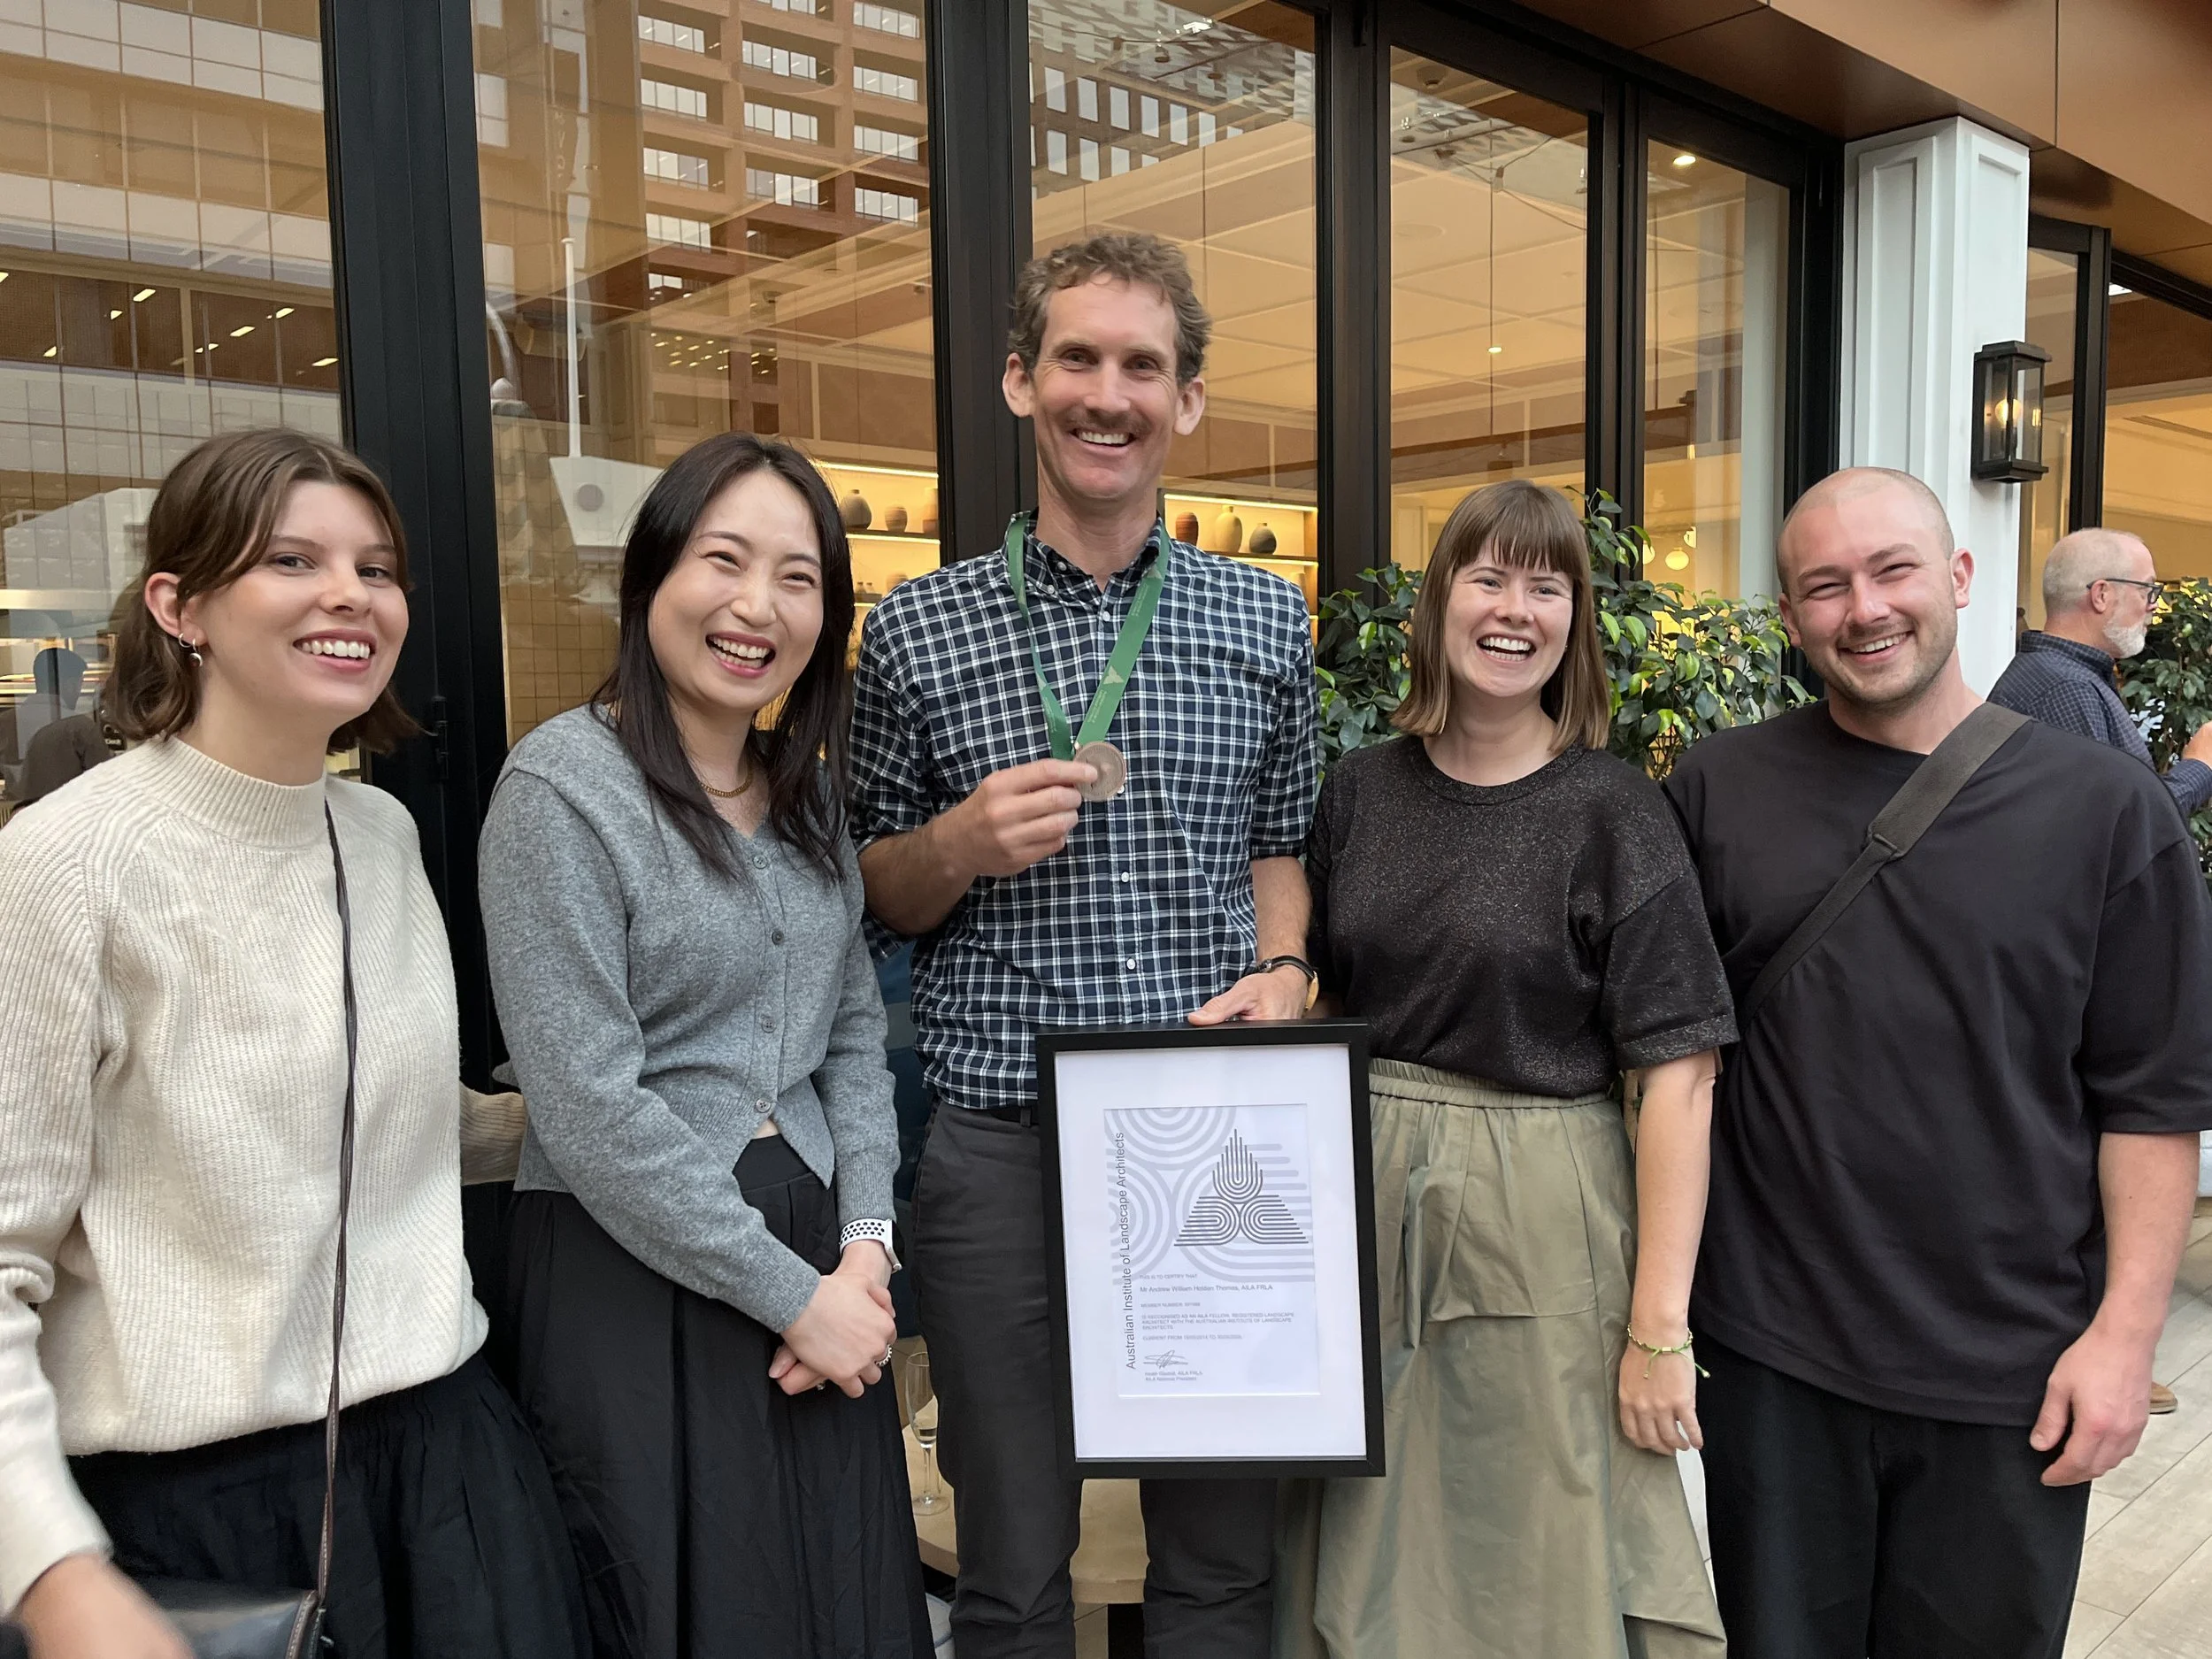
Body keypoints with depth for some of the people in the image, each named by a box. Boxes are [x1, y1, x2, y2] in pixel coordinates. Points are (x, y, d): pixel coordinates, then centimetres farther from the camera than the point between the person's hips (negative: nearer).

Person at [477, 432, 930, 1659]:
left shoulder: (809, 787, 8)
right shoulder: (563, 785, -14)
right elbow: (588, 1109, -18)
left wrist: (864, 1239, -2)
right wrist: (792, 1293, -14)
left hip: (819, 1267, 6)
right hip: (634, 1275, -6)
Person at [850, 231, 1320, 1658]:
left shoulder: (1266, 620, 7)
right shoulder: (918, 630, 1)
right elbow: (870, 898, 8)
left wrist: (1280, 968, -3)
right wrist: (962, 845, -13)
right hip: (1001, 1147, -1)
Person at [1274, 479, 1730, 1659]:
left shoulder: (1614, 813, -8)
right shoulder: (1360, 792, 3)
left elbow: (1677, 1073, -11)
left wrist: (1660, 1328, -13)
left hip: (1540, 1220, -3)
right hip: (1366, 1205, 4)